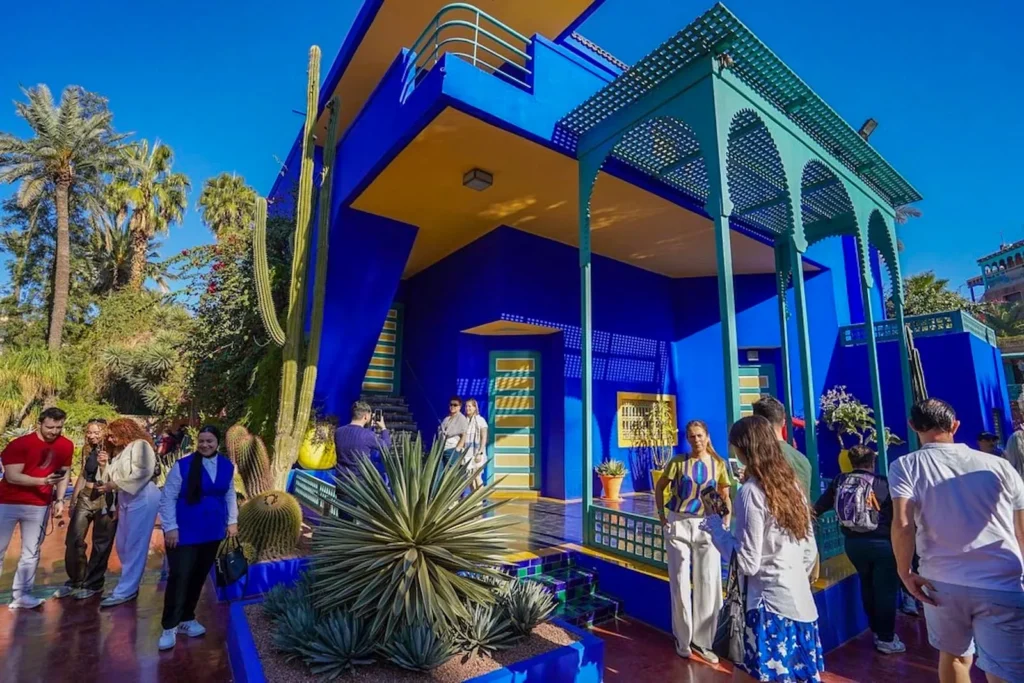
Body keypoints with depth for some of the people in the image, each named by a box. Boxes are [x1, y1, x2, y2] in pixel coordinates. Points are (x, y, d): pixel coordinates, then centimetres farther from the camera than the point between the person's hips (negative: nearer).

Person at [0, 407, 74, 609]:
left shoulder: (66, 446, -3)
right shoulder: (20, 444, -15)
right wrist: (43, 480, -31)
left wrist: (59, 499, 0)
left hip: (39, 506, 3)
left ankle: (21, 595, 15)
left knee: (31, 553, 7)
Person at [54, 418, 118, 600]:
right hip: (85, 497, 6)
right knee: (73, 540, 7)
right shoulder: (87, 450, 7)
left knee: (100, 544, 4)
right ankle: (75, 581, 24)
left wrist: (104, 464, -29)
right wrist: (73, 501, 18)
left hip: (104, 499, -6)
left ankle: (93, 584, 17)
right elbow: (83, 475, 17)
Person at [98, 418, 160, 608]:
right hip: (126, 499, 9)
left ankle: (125, 590, 0)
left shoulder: (140, 445, -4)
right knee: (121, 544, 10)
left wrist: (114, 485, -10)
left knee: (134, 545, -5)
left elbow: (141, 473, -14)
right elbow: (117, 475, 17)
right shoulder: (121, 451, 24)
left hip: (142, 498, -9)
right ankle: (130, 584, 20)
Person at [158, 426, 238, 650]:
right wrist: (170, 527, -13)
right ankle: (169, 627, 14)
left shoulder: (226, 466, 0)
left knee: (199, 576, 13)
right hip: (185, 532, -4)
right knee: (180, 577, -4)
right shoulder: (183, 465, -14)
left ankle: (187, 619, 31)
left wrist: (232, 521, 9)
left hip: (212, 531, 4)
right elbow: (168, 498, -9)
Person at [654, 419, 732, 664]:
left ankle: (703, 641, 28)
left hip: (707, 526, 2)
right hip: (678, 525, -1)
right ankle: (683, 639, 27)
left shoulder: (719, 464, -2)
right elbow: (659, 487, 3)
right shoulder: (678, 462, -8)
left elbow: (725, 498, 7)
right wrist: (661, 515, -2)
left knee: (708, 584, 9)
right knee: (680, 583, 8)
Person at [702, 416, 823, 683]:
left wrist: (716, 526, -6)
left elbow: (748, 563, -18)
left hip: (771, 604, -8)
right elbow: (810, 551, 13)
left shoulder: (751, 492, -19)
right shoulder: (791, 483, 5)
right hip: (801, 601, 9)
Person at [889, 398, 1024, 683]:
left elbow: (902, 525, -14)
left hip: (942, 581, 0)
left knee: (954, 655, 23)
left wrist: (905, 572, 0)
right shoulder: (999, 465, 5)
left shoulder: (905, 466, -3)